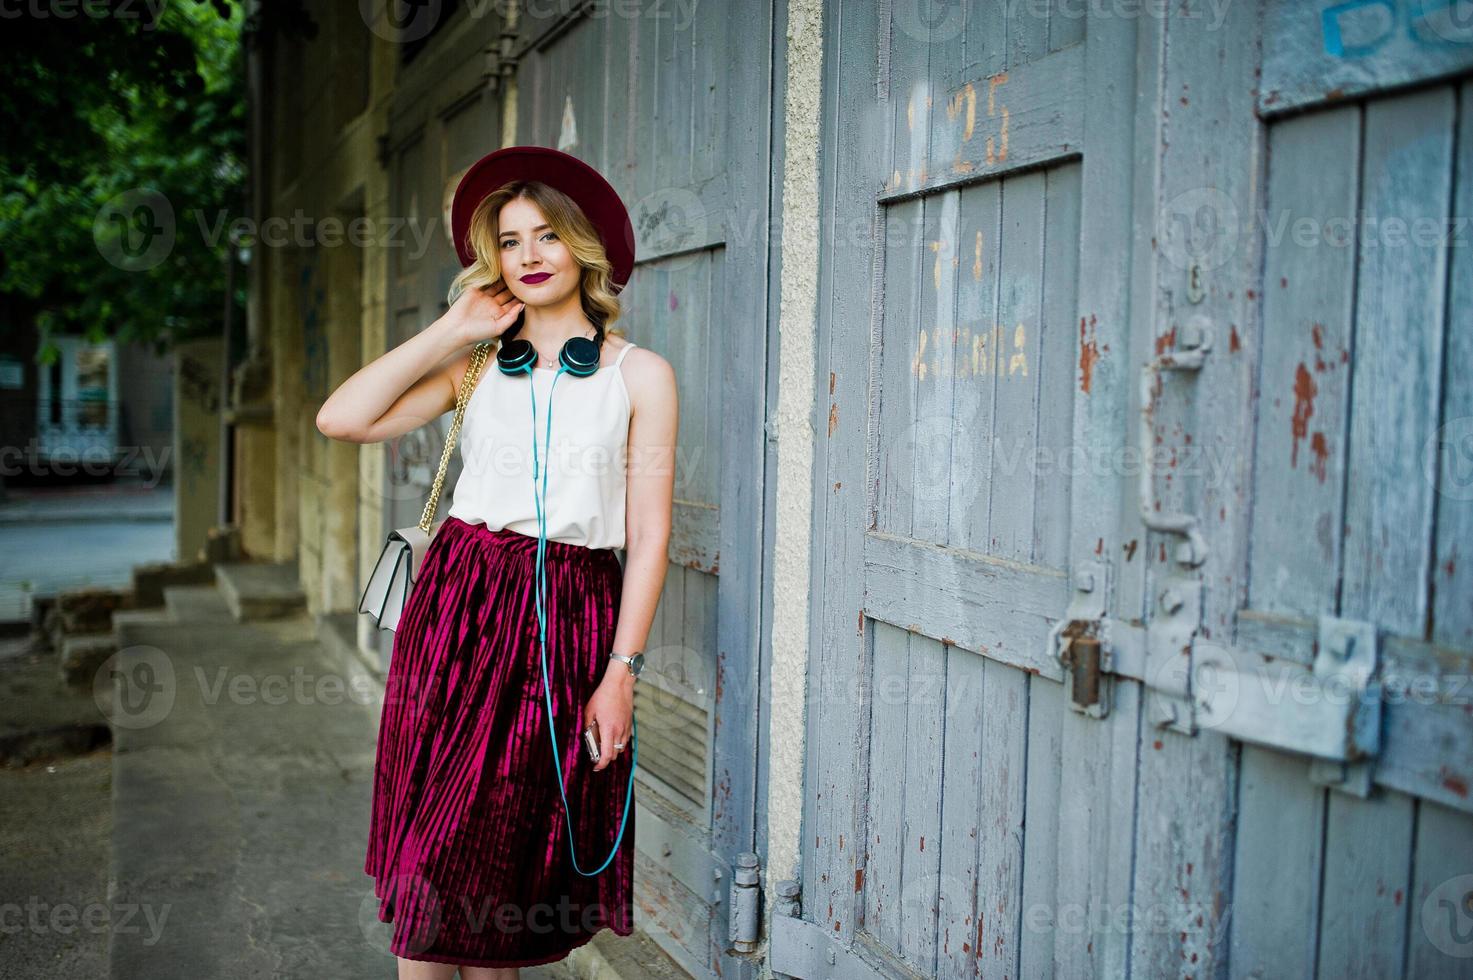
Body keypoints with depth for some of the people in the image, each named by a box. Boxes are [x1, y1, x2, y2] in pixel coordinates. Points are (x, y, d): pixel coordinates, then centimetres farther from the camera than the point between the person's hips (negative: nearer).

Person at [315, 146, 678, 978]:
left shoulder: (641, 374, 2)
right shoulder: (476, 367, 10)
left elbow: (649, 535, -2)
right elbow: (343, 419, -3)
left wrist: (623, 669, -8)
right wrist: (451, 332, 1)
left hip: (569, 620, -2)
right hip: (460, 601, 2)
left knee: (508, 854, 6)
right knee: (434, 843, 4)